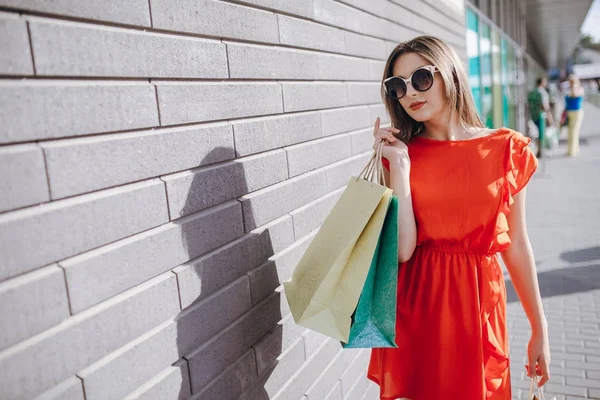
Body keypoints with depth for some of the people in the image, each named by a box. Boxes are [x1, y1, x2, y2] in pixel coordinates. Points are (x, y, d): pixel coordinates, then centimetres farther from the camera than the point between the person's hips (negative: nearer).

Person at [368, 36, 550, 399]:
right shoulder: (401, 153, -3)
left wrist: (540, 330, 5)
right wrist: (399, 166, -16)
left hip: (478, 301, 0)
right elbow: (403, 249, -13)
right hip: (415, 305, 1)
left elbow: (516, 245, 1)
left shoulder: (507, 149, -4)